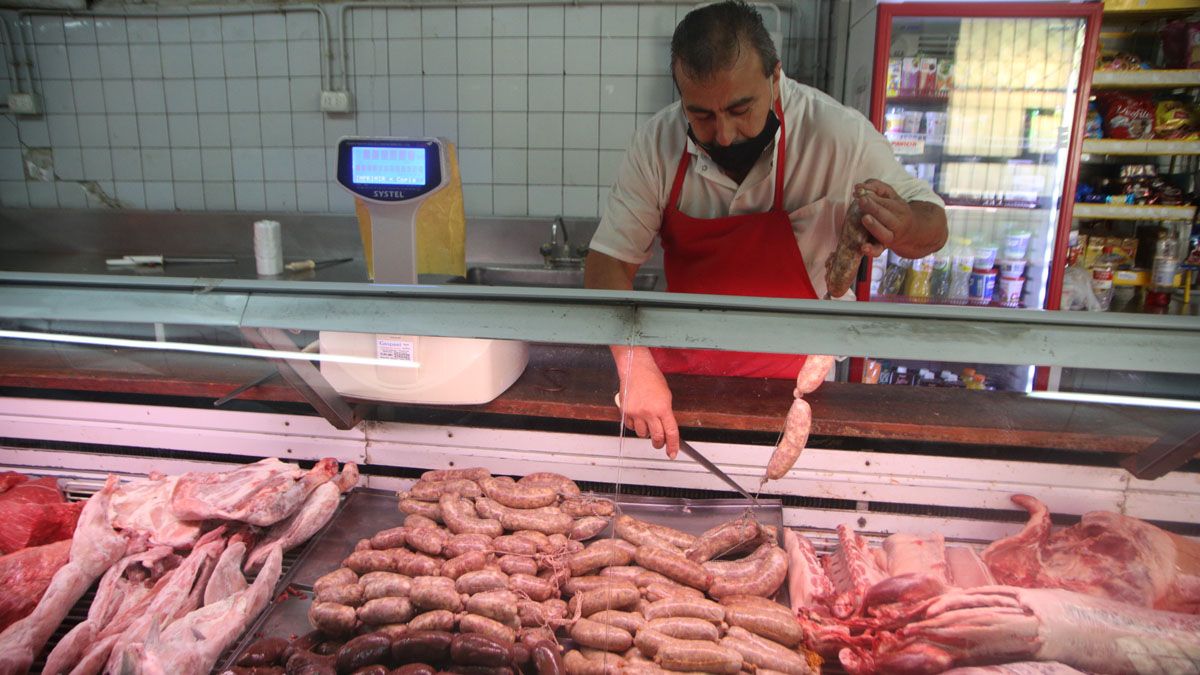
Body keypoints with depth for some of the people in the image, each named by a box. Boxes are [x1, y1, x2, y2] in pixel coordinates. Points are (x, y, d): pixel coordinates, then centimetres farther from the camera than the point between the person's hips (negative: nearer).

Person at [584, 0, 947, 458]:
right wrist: (634, 364, -31)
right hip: (681, 365, 2)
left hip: (790, 380, -1)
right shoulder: (658, 143, -15)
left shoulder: (838, 135, -20)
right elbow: (608, 262, -15)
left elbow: (934, 226, -7)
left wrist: (906, 229, -33)